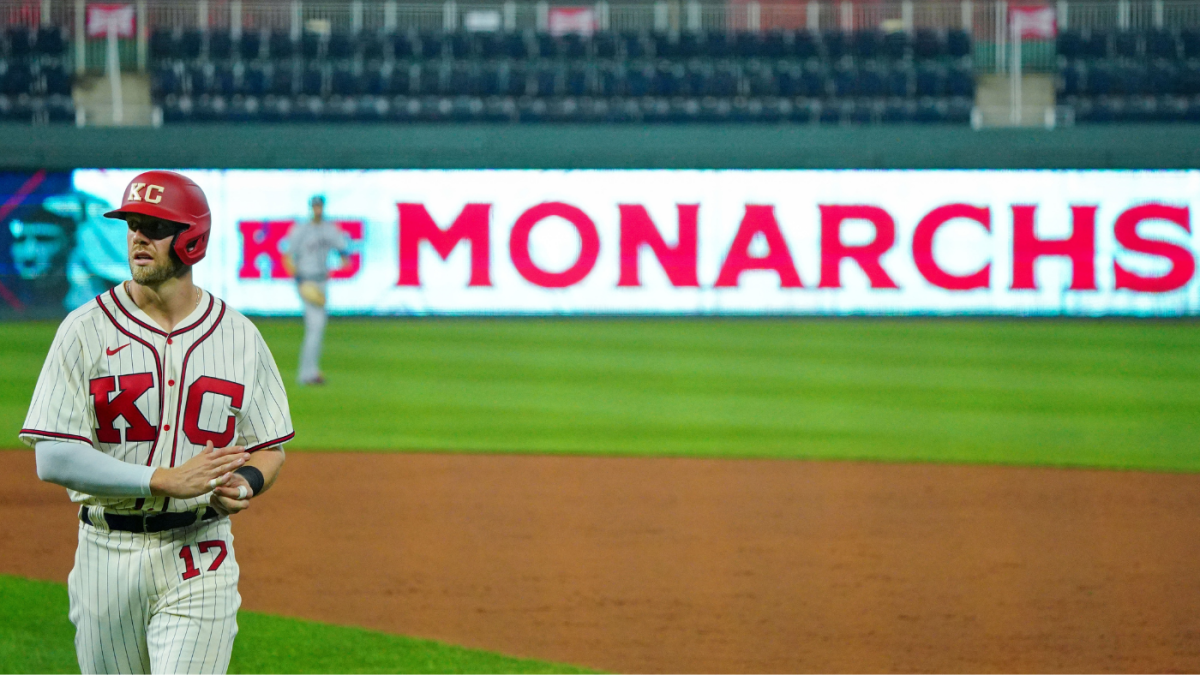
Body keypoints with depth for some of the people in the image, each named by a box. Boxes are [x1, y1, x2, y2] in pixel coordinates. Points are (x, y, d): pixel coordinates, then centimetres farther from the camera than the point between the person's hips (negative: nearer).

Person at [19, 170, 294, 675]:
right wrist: (166, 481, -22)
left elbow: (268, 449, 12)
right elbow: (53, 459, -12)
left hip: (200, 559, 0)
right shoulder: (85, 330, -4)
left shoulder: (239, 336, 4)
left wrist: (242, 485, -13)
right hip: (107, 552, 0)